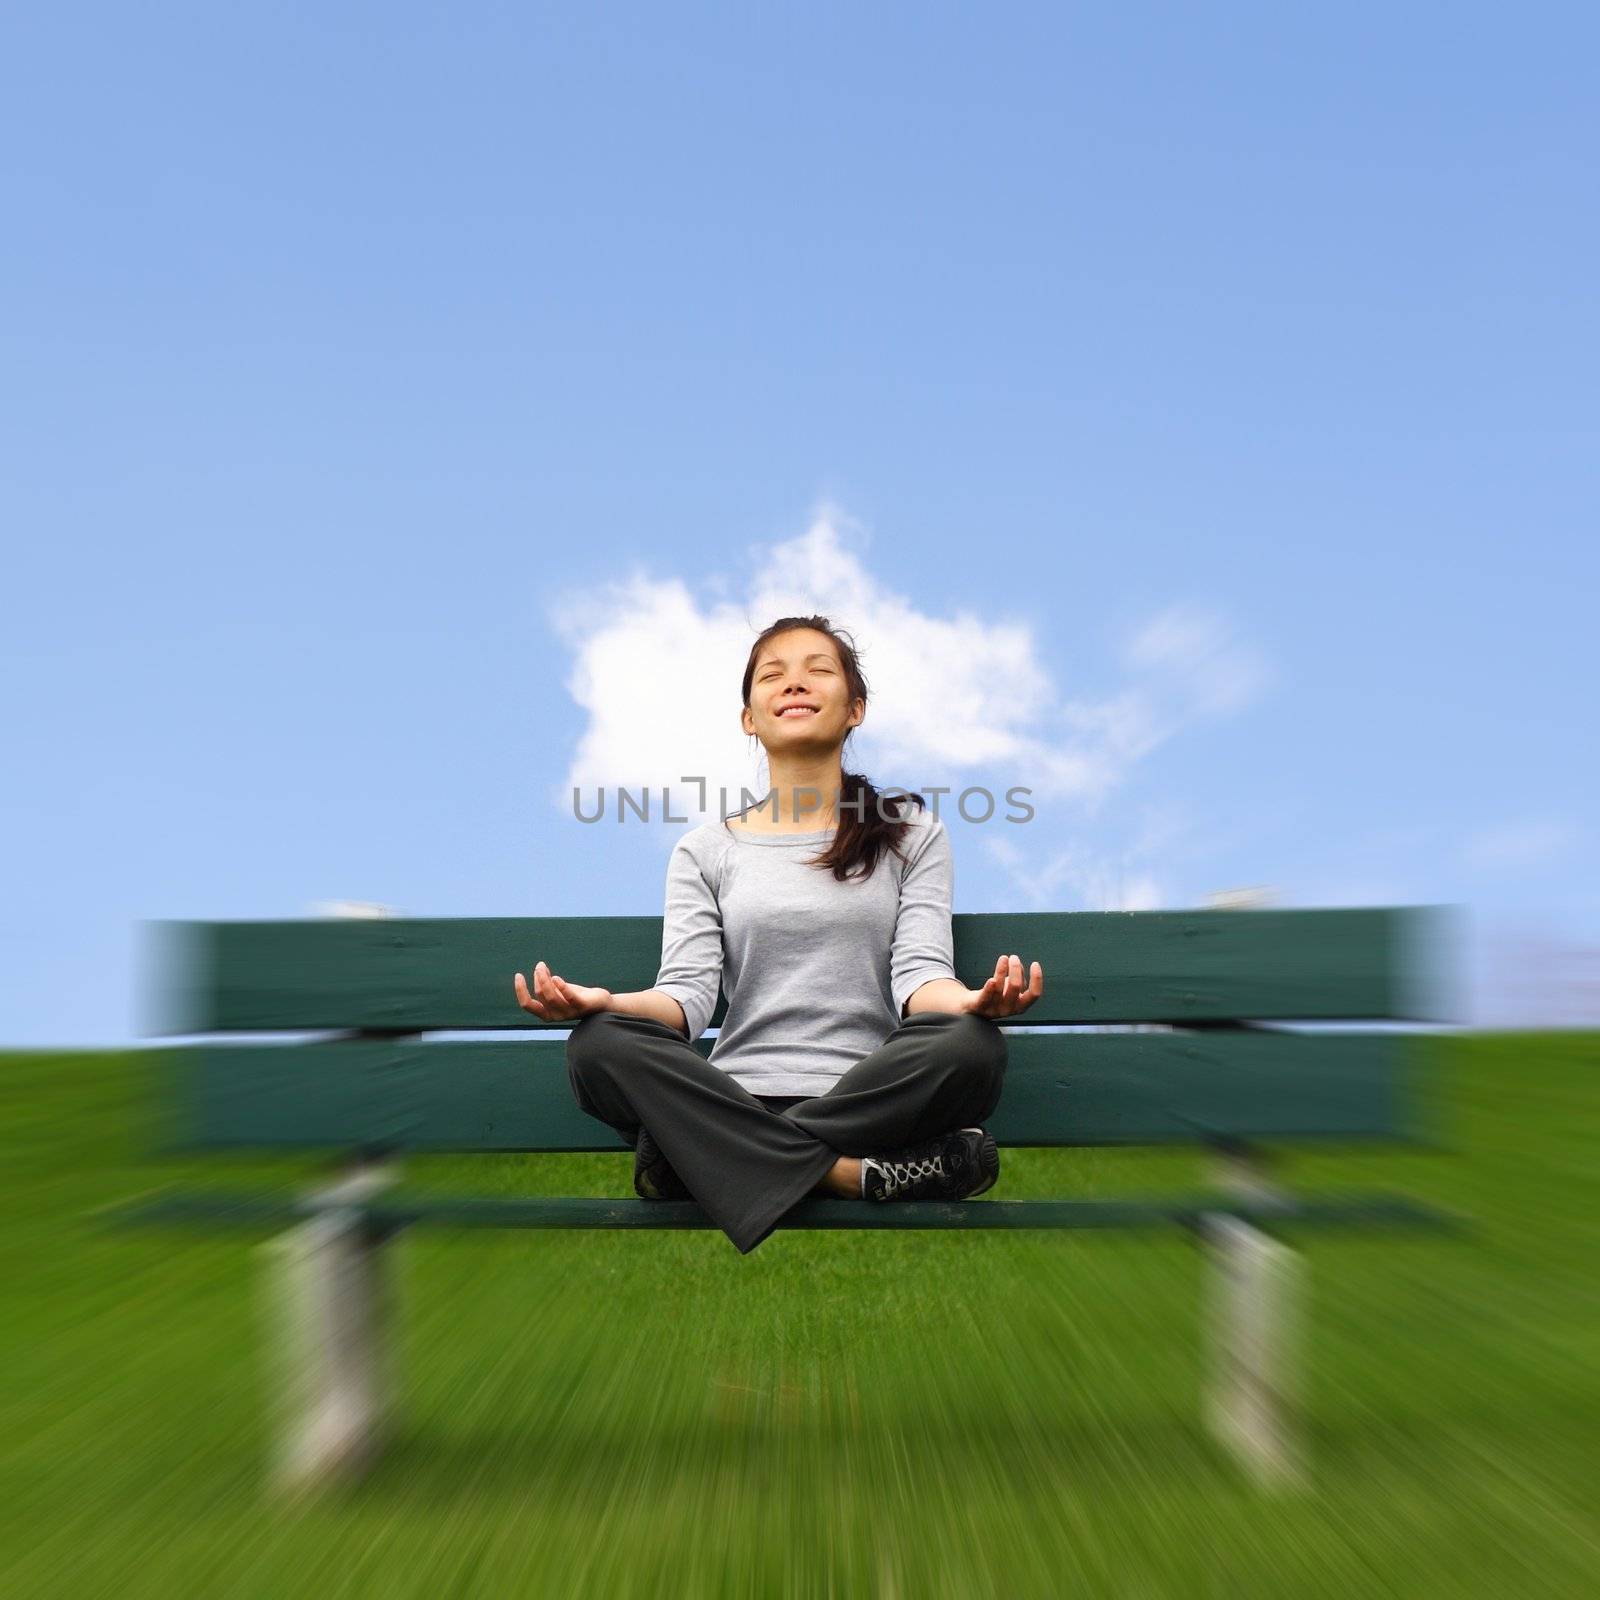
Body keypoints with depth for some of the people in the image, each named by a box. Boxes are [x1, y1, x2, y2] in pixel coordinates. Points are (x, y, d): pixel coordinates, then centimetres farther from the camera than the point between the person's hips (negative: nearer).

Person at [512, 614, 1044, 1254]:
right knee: (599, 1045, -26)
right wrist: (607, 1003, -23)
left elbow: (920, 972, -1)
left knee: (970, 1045, -31)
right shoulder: (705, 849, 14)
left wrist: (969, 1001, -26)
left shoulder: (911, 832, 13)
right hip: (732, 1103, 1)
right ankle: (860, 1174, -27)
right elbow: (688, 992, 0)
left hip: (871, 1098, 0)